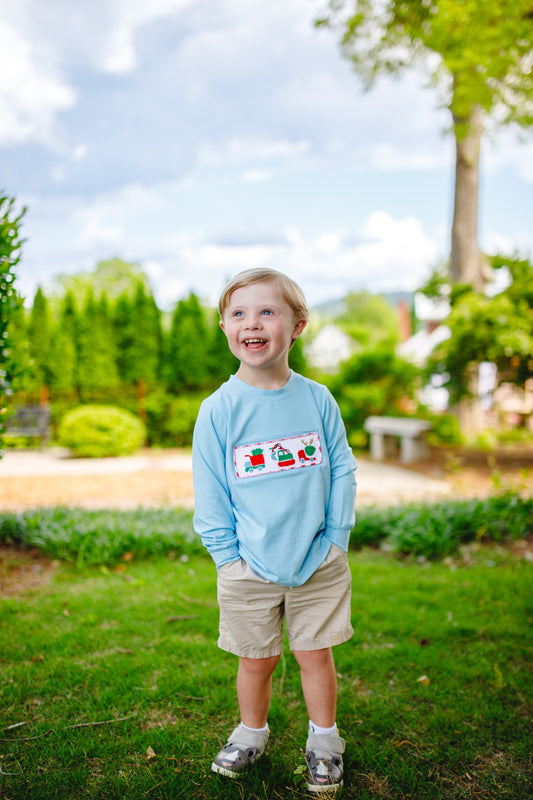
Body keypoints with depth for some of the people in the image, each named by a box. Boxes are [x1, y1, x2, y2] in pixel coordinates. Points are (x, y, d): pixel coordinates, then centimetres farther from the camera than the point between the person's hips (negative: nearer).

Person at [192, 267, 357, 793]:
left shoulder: (317, 400, -4)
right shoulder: (218, 410, -8)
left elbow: (341, 471, 2)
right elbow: (209, 493, -4)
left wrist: (335, 539, -2)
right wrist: (228, 554, -6)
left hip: (319, 563, 1)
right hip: (250, 568, -1)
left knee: (315, 654, 12)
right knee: (256, 660, 13)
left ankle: (323, 739, 34)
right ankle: (251, 733, 38)